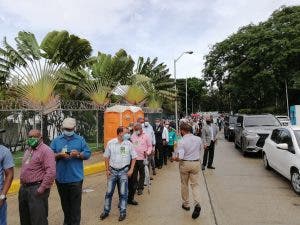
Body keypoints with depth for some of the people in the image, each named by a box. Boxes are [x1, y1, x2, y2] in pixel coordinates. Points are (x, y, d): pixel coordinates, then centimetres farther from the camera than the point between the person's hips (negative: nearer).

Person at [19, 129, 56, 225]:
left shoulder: (46, 150, -14)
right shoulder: (28, 150, 16)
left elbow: (51, 172, -23)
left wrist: (42, 188, -22)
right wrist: (22, 185, 15)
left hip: (36, 189, -9)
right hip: (24, 188, 9)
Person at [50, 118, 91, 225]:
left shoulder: (80, 139, 3)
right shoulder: (56, 140, 7)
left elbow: (88, 154, 1)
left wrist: (78, 154, -17)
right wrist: (59, 155, -16)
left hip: (76, 178, -2)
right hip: (61, 178, 3)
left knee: (75, 204, 2)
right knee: (64, 203, 18)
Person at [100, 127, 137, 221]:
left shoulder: (129, 144, -5)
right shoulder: (110, 143, -5)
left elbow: (134, 157, 1)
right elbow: (106, 157, 3)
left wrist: (131, 169, -5)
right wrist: (107, 170, -1)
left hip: (124, 171, 0)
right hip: (112, 171, 1)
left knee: (123, 193, 5)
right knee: (109, 192, 9)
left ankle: (122, 212, 20)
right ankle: (106, 211, 26)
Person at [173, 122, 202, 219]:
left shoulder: (182, 142, -19)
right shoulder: (198, 139, -4)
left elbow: (180, 157, -24)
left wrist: (174, 158, -4)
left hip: (185, 164, -3)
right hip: (196, 163, 3)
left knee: (184, 185, 16)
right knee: (195, 185, 10)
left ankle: (186, 204, 29)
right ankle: (197, 204, -8)